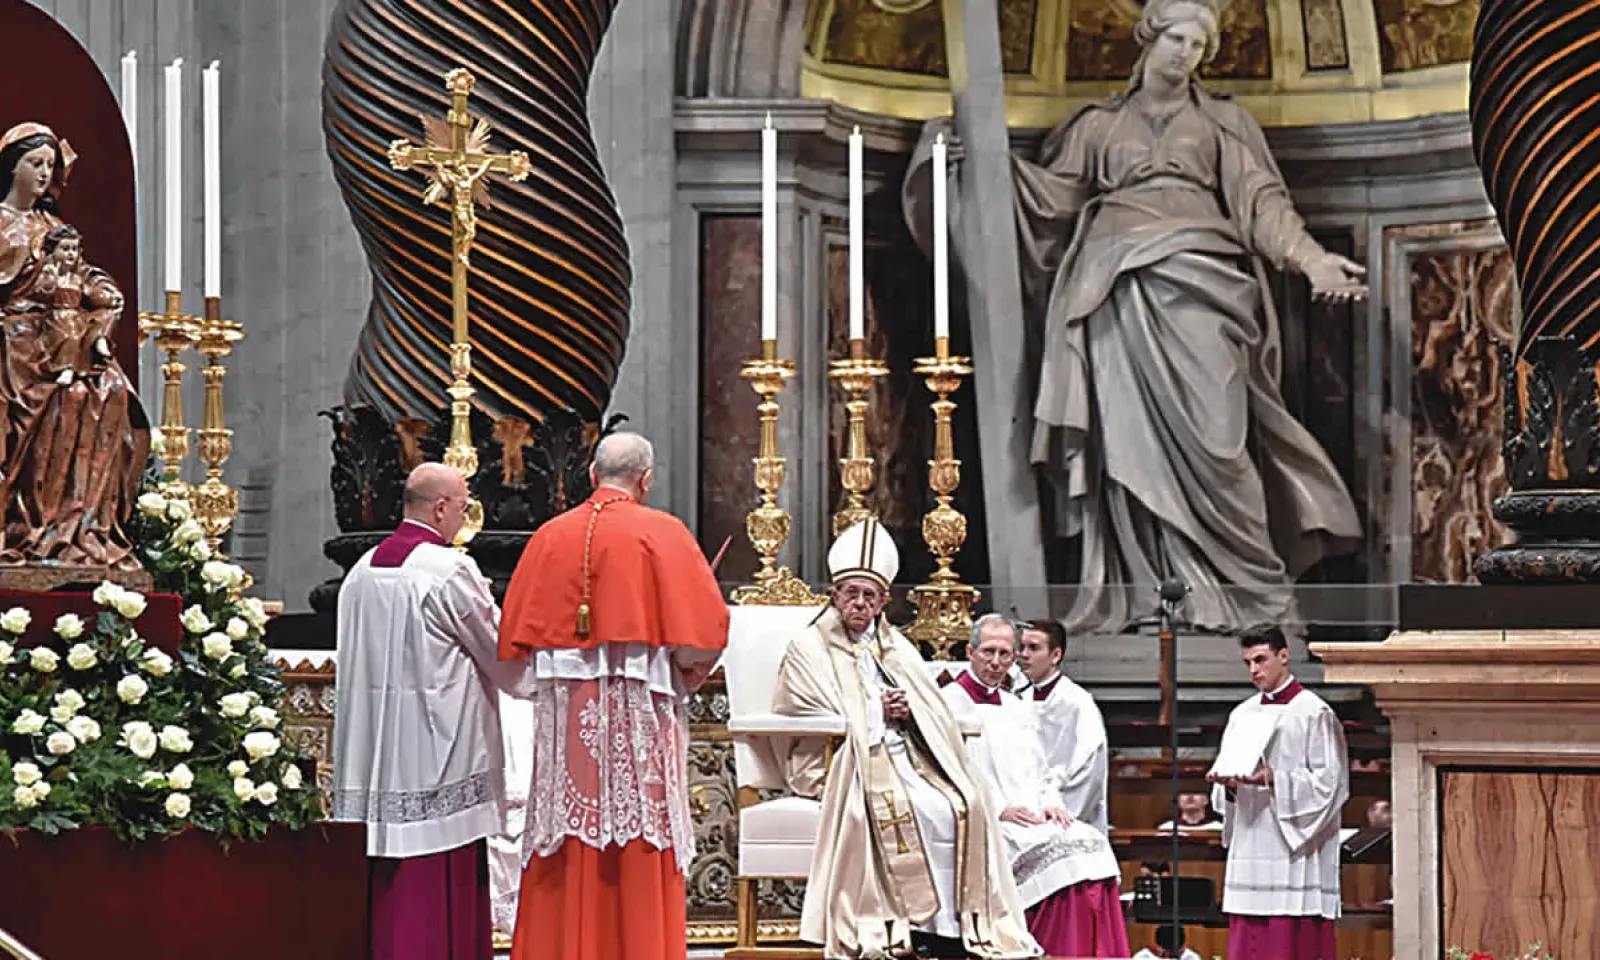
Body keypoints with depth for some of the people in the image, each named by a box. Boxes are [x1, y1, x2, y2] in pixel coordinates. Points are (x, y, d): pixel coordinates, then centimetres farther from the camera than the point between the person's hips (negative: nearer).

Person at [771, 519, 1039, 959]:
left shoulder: (897, 649, 22)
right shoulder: (809, 649, 8)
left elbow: (935, 714, 15)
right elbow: (805, 720, -3)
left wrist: (906, 711, -8)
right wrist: (876, 714, -6)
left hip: (906, 759, 5)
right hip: (845, 764, -5)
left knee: (959, 806, -25)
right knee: (908, 809, -34)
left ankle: (961, 922, -25)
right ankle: (922, 923, -30)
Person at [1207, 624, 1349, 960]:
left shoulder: (1314, 713, -3)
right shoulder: (1242, 715, 16)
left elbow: (1329, 782, -8)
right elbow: (1224, 794, 19)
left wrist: (1274, 780, -19)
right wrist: (1227, 782, -5)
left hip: (1293, 852, -6)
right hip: (1249, 846, 6)